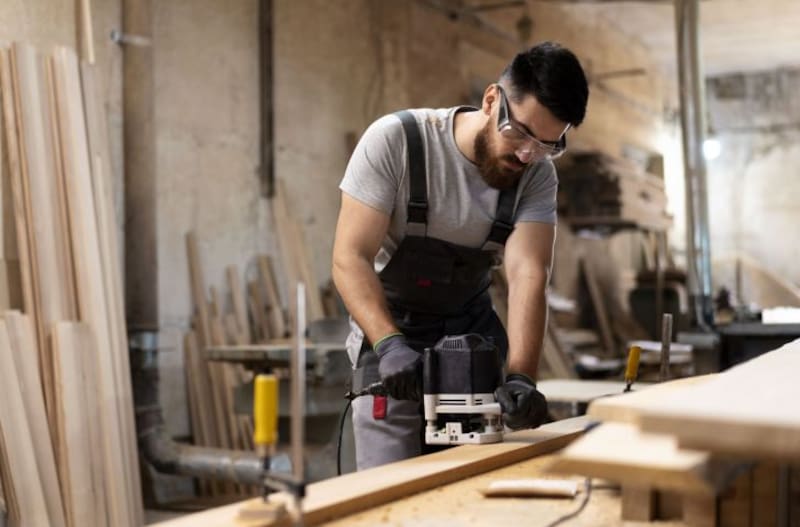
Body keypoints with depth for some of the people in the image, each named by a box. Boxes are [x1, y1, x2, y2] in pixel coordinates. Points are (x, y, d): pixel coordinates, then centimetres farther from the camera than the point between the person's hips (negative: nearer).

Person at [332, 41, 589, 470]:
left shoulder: (537, 175, -9)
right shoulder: (395, 140, -19)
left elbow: (528, 275, -20)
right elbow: (350, 257, -22)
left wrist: (520, 376, -35)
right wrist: (389, 344, -36)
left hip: (473, 331, 3)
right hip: (391, 333, -3)